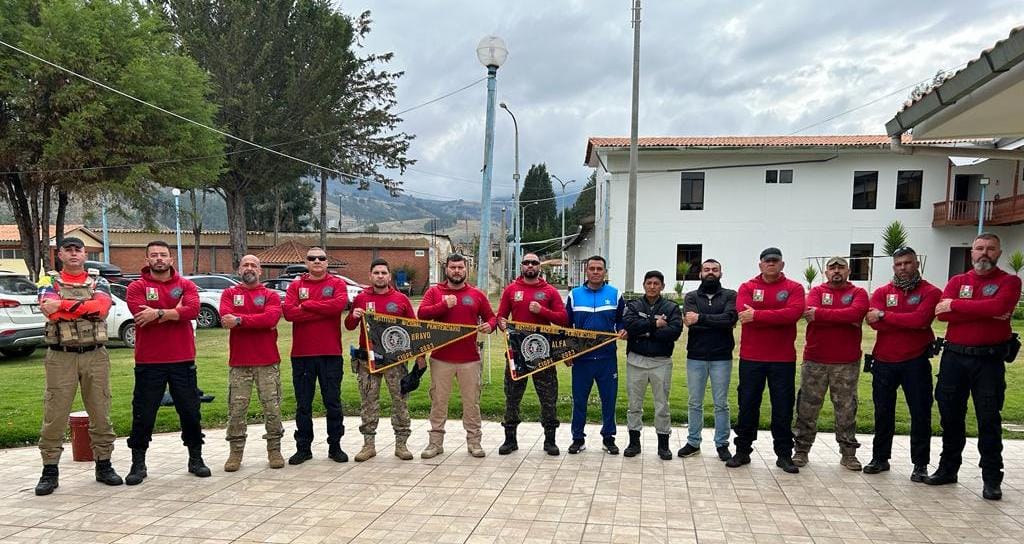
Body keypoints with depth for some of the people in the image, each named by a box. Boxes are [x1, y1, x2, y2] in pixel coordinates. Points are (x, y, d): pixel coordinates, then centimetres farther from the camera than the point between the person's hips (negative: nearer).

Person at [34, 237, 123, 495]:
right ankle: (50, 471, 13)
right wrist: (87, 307, -13)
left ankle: (104, 466, 17)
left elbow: (101, 307, -13)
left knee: (101, 413, 6)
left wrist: (63, 305, -14)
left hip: (95, 356, 1)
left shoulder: (99, 284, 10)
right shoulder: (50, 285, 7)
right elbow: (52, 312, -14)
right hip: (60, 356, -1)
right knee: (55, 416, 1)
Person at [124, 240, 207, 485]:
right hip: (148, 362, -1)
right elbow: (143, 317, -16)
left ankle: (196, 458, 23)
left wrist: (159, 313, -20)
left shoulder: (186, 285, 6)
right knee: (143, 414, 5)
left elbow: (193, 309, -14)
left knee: (190, 411, 9)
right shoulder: (137, 287, 1)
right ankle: (138, 463, 18)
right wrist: (175, 312, -11)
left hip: (183, 360, 2)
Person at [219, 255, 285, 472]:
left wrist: (239, 320, -18)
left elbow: (271, 317, -15)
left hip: (268, 362, 0)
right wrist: (260, 322, -14)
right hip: (238, 362, 1)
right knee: (236, 409, 4)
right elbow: (225, 317, -11)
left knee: (272, 408, 3)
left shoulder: (271, 295, 5)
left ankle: (274, 451, 15)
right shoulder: (229, 293, 8)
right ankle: (235, 452, 16)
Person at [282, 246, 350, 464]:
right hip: (302, 354, 2)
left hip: (331, 353, -1)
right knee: (303, 404, 9)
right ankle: (303, 448, 20)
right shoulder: (296, 286, 8)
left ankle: (335, 446, 18)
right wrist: (324, 311, -13)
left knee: (333, 402, 7)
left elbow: (339, 304, -17)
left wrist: (306, 305, -10)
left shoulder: (337, 283, 4)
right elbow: (288, 312, -9)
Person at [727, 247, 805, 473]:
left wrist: (757, 315, -19)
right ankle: (742, 451, 20)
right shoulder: (747, 287, 4)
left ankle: (784, 454, 20)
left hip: (783, 359, 0)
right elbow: (743, 312, -15)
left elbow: (793, 313, -17)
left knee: (783, 408, 8)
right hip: (751, 357, 0)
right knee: (747, 405, 8)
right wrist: (777, 318, -16)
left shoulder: (794, 288, 2)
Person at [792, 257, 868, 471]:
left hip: (847, 362, 0)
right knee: (807, 407, 5)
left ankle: (849, 453, 21)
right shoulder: (817, 291, 5)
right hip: (815, 360, 0)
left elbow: (856, 313, -17)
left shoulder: (858, 293, 5)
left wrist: (820, 314, -17)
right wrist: (846, 319, -17)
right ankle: (801, 450, 15)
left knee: (846, 409, 8)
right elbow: (811, 313, -15)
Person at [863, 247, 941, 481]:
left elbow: (920, 319, -19)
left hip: (916, 362, -2)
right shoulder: (881, 292, 6)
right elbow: (873, 321, -10)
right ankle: (880, 458, 23)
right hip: (884, 361, 3)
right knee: (883, 413, 11)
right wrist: (910, 324, -16)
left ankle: (920, 464, 15)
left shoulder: (930, 292, -1)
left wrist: (884, 315, -13)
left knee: (920, 413, 3)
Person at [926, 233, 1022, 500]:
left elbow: (998, 306, -20)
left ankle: (992, 478, 11)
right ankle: (948, 468, 23)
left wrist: (956, 304, -12)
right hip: (954, 357, 3)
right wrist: (987, 313, -14)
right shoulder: (957, 281, 9)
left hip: (989, 360, -3)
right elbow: (943, 314, -8)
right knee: (950, 415, 10)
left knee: (989, 419, 1)